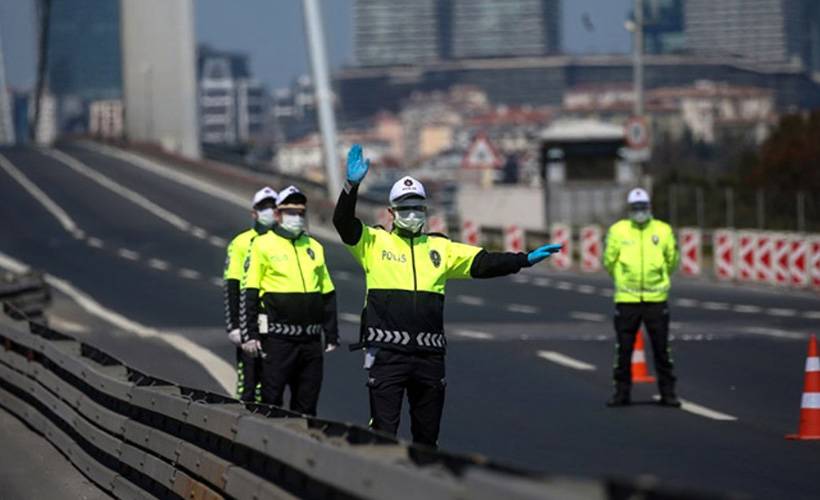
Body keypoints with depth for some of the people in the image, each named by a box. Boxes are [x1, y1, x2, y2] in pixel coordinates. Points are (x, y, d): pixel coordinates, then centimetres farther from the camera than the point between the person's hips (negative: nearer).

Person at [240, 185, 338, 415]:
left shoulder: (314, 248, 14)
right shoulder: (263, 245, -1)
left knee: (306, 404, 8)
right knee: (271, 401, -3)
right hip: (277, 338, -5)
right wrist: (249, 335, -10)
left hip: (311, 340, 5)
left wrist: (332, 336, 14)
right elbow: (249, 294, -4)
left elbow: (328, 296, 19)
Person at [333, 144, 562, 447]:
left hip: (429, 354, 4)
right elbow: (344, 223, -9)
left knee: (428, 434, 12)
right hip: (386, 353, -4)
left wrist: (525, 260, 1)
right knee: (383, 431, -4)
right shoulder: (375, 243, 5)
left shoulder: (441, 249, 14)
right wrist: (352, 186, -24)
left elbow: (483, 262, 11)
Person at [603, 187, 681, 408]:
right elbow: (609, 261, 10)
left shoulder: (663, 231, 2)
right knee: (623, 349, 5)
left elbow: (672, 260, 14)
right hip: (626, 300, 0)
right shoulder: (618, 231, 0)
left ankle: (668, 392, 11)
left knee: (662, 349, 3)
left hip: (656, 299, 0)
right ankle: (622, 392, 14)